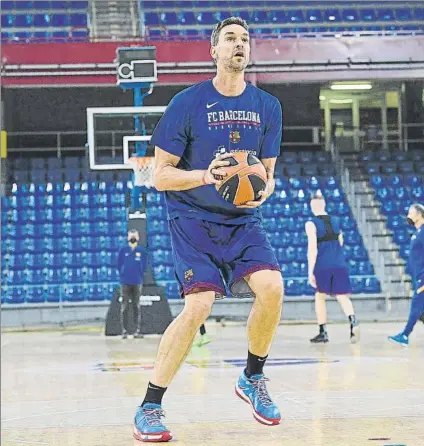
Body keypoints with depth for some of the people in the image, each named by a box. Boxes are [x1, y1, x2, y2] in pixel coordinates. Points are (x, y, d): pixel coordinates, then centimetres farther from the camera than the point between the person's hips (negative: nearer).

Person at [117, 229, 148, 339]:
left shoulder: (142, 250, 5)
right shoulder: (123, 250, 4)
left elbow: (144, 266, 9)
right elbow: (119, 265, 7)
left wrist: (138, 276, 5)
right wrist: (123, 276, 4)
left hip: (137, 282, 0)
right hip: (125, 283, 0)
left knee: (137, 306, 3)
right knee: (124, 307, -2)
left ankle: (138, 330, 4)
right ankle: (124, 331, 0)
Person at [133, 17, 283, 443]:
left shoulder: (267, 107, 5)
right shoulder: (187, 104, -7)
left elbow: (267, 173, 12)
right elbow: (160, 175, -6)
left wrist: (261, 191, -12)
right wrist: (206, 175, -23)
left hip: (242, 219, 4)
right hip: (193, 219, -4)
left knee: (271, 287, -19)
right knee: (198, 305, -19)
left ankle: (252, 378, 7)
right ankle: (149, 408, -7)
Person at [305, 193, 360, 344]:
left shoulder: (311, 224, -6)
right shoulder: (336, 221, 10)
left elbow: (312, 248, -13)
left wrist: (310, 272, -13)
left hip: (322, 265, -3)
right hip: (339, 264, 3)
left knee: (320, 296, 13)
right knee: (342, 296, 2)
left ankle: (323, 333, 14)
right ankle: (353, 321, -26)